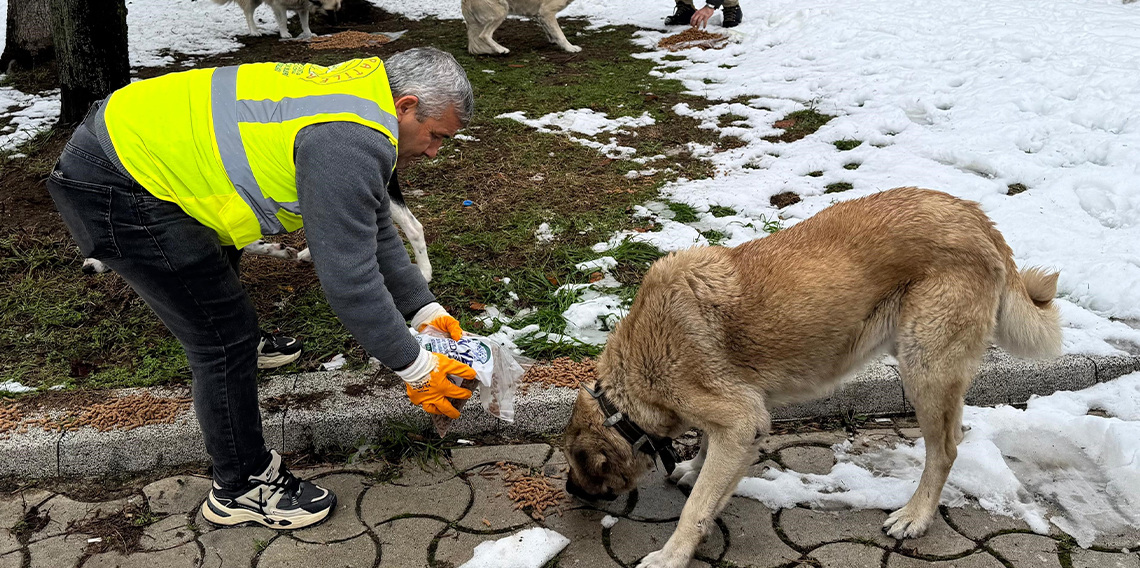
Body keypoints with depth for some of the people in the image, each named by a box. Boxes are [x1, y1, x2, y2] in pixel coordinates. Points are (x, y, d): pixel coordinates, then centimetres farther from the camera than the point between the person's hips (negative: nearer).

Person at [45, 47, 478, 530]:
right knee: (225, 335, -4)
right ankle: (240, 488, 13)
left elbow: (374, 233, 15)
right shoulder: (347, 145, -25)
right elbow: (348, 275, -24)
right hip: (113, 188, -10)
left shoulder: (358, 97, 8)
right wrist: (414, 367, -14)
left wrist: (426, 310, 13)